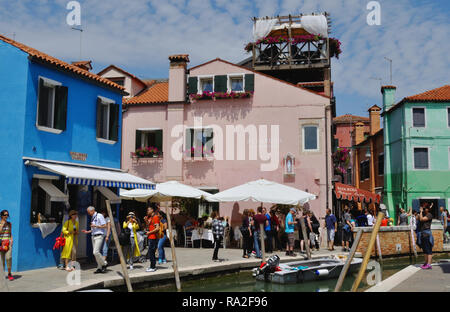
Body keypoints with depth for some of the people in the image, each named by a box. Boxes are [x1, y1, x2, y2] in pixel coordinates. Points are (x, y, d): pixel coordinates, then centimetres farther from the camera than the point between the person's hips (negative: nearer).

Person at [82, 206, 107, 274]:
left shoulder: (99, 216, -7)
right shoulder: (92, 218, 18)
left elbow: (104, 226, -11)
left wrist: (95, 226, -14)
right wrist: (87, 232, 12)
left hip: (99, 236, -8)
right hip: (93, 236, 8)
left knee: (96, 252, -17)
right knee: (95, 253, 5)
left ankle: (104, 264, 0)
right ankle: (99, 268, 10)